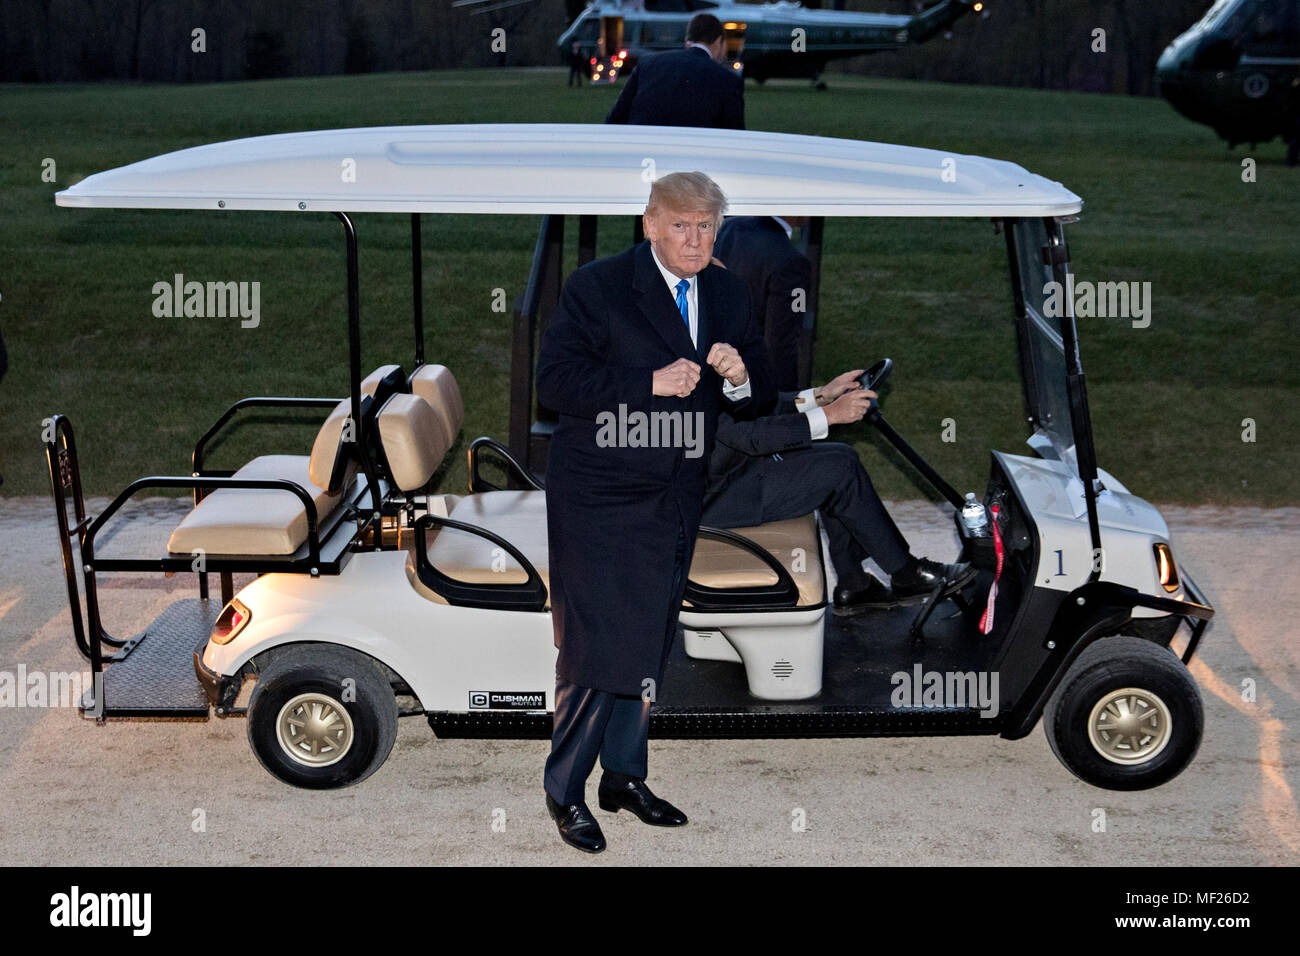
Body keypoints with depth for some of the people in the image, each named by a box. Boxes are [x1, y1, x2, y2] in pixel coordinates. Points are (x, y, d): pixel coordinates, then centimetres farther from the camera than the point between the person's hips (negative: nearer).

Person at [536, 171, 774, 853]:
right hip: (599, 497, -6)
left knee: (651, 644, 13)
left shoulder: (728, 296, 9)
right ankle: (564, 790, 7)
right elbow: (554, 383, -16)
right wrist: (649, 382, -22)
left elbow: (760, 401, 11)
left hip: (677, 502, 6)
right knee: (595, 646, -7)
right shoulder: (597, 287, -8)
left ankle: (624, 776, 28)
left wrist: (739, 378, -12)